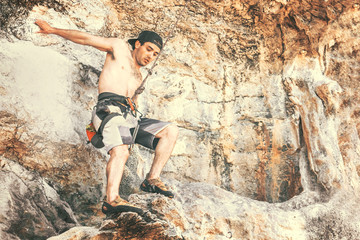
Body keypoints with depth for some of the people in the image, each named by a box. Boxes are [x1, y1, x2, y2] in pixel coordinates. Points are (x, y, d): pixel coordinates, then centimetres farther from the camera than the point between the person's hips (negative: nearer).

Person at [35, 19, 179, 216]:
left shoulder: (138, 77, 34)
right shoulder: (120, 47, 16)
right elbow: (86, 39, 13)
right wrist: (53, 30, 14)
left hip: (130, 116, 7)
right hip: (110, 108, -7)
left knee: (171, 130, -10)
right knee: (120, 151, -32)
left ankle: (152, 180, -17)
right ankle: (111, 199, -47)